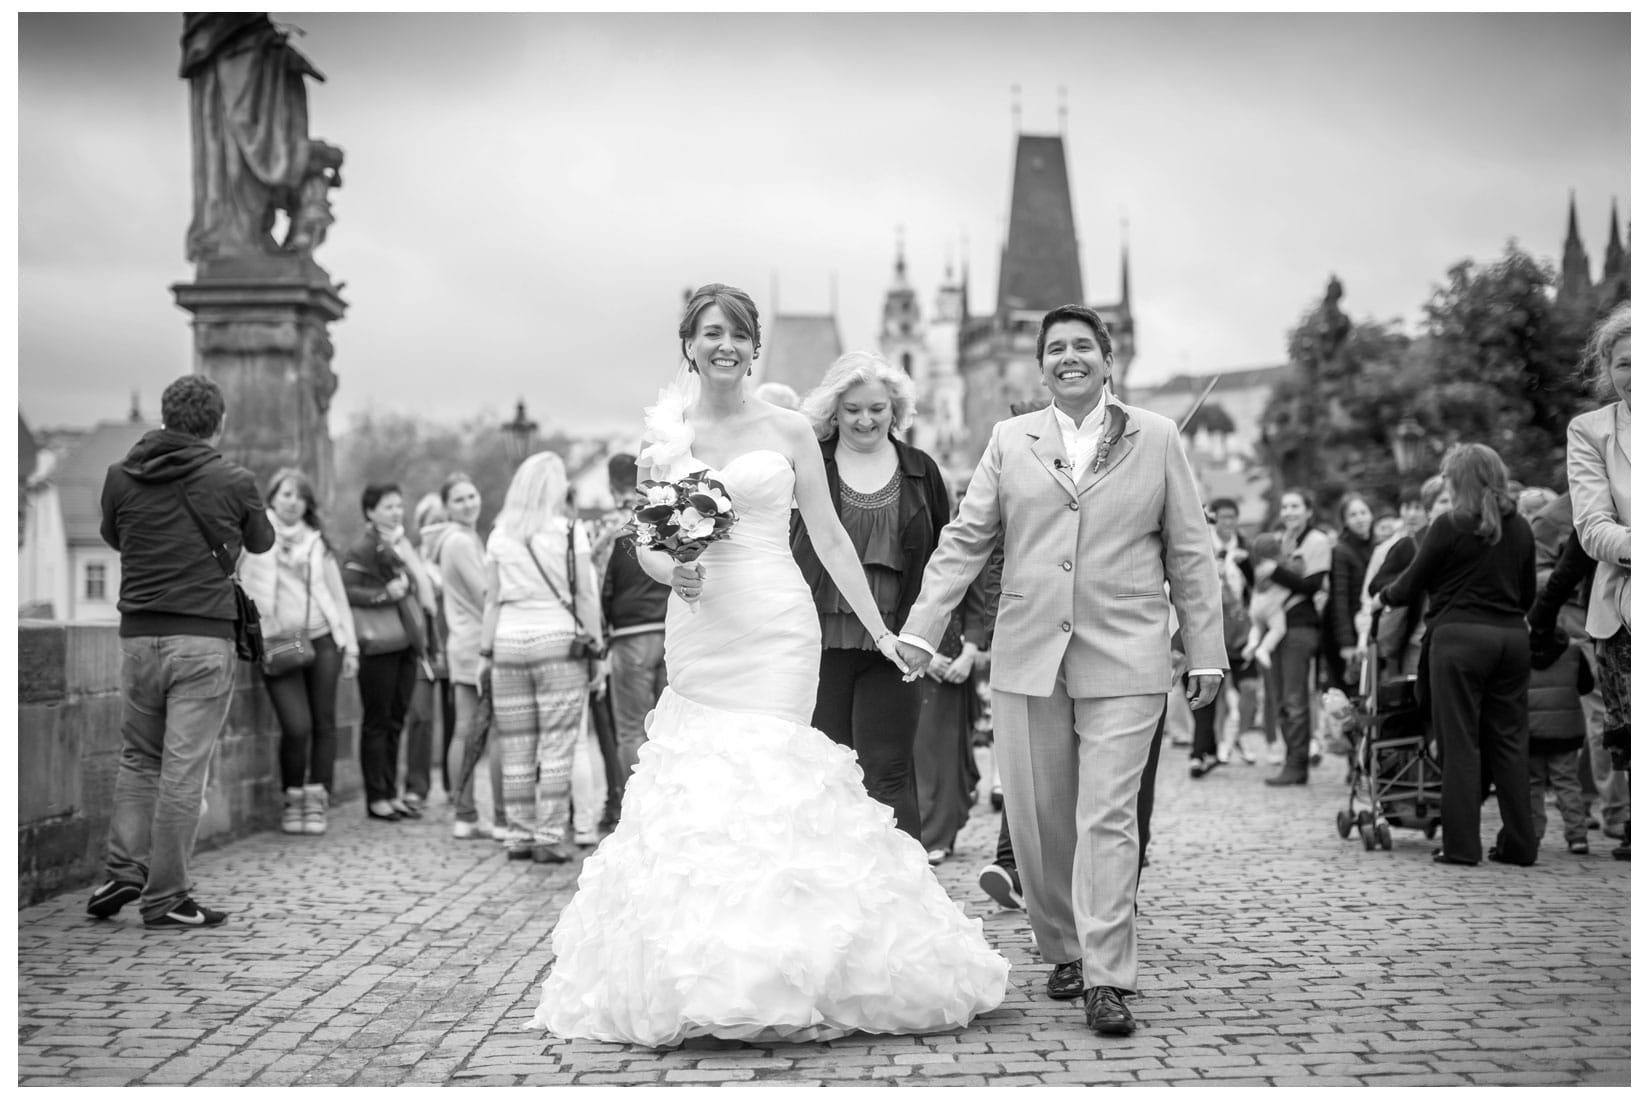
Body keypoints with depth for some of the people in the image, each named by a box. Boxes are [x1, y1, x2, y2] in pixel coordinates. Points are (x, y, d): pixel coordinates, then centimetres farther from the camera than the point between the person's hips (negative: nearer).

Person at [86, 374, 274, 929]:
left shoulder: (121, 477, 3)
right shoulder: (233, 481, -4)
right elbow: (262, 543, 14)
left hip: (138, 634, 3)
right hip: (205, 638, -3)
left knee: (137, 758, 19)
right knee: (183, 769, -1)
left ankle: (124, 870, 10)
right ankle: (165, 897, 3)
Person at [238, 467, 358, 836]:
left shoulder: (317, 542, 14)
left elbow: (337, 594, 16)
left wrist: (350, 644, 12)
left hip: (321, 639, 3)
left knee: (324, 723, 0)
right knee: (296, 726, -12)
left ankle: (317, 800, 10)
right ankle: (292, 798, 9)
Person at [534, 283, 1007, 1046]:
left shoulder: (789, 430, 4)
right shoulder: (664, 435, 9)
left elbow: (829, 537, 6)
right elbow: (645, 544, 12)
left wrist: (882, 631, 4)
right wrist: (671, 572, -11)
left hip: (775, 627, -2)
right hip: (698, 628, 2)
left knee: (767, 775, -9)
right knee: (697, 777, -1)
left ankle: (774, 971, 1)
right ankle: (702, 975, 10)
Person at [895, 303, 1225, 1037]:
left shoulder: (1157, 438, 7)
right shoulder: (1010, 440, 10)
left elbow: (1189, 552, 7)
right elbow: (965, 540, 7)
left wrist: (1206, 651, 4)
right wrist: (921, 629, 0)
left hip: (1124, 660, -2)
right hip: (1028, 658, 2)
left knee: (1107, 818, -8)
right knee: (1037, 818, 7)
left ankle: (1107, 978, -3)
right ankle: (1063, 950, 24)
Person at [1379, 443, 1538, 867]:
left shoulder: (1450, 527, -7)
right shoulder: (1520, 529, 8)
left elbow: (1411, 585, 0)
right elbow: (1529, 594, 16)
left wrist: (1385, 596, 19)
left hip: (1460, 636, -5)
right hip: (1512, 637, 5)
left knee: (1460, 742, 0)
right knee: (1511, 740, 9)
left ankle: (1461, 844, 1)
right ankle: (1519, 843, 12)